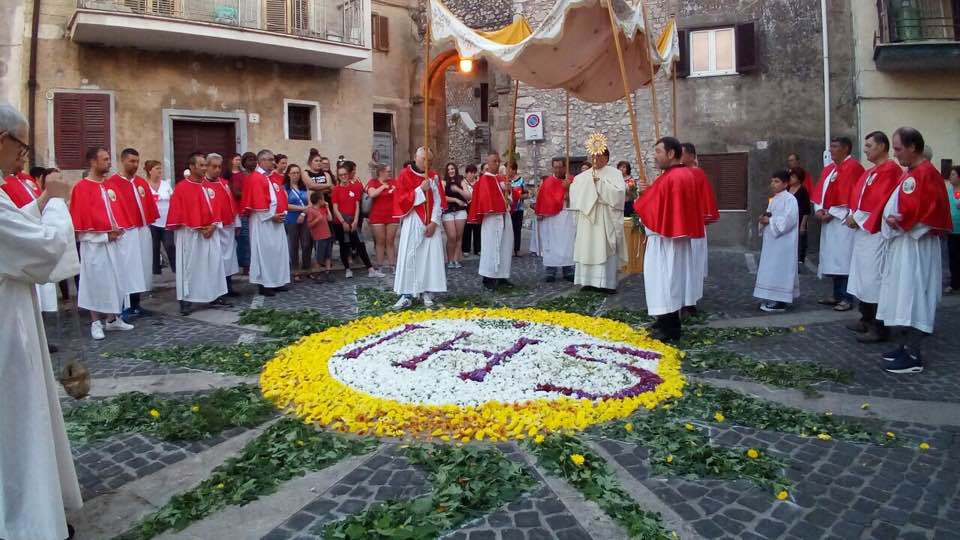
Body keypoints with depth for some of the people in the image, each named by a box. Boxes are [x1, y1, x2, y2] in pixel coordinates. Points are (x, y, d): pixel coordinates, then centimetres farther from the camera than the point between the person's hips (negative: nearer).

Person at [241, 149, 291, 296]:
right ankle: (264, 284, 2)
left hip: (275, 219, 9)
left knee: (278, 250, 11)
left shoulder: (271, 177, 16)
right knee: (265, 251, -4)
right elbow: (258, 202, -19)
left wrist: (282, 212, 6)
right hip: (263, 220, -9)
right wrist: (271, 216, -16)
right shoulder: (255, 178, -13)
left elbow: (281, 196, 19)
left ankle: (277, 281, 18)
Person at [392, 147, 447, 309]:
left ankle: (427, 292, 8)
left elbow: (438, 201, 3)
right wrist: (420, 189, -15)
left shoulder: (433, 176, 7)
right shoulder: (405, 175, -1)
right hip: (412, 222, -3)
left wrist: (434, 222, -8)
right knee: (409, 257, -5)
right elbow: (400, 200, -8)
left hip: (430, 222, 3)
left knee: (430, 257, 1)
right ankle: (407, 294, -3)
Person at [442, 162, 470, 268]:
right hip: (448, 212, -3)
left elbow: (468, 197, 0)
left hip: (460, 211, 3)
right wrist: (456, 199, -10)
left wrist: (458, 190, -12)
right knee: (451, 237, -9)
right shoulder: (444, 182, 1)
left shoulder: (461, 182, 8)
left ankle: (456, 260, 7)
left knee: (459, 236, 1)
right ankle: (450, 260, 4)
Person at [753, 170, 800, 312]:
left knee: (780, 271, -6)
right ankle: (772, 298, 20)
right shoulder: (774, 200, 16)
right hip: (772, 242, 9)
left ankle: (780, 302, -2)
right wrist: (764, 220, -1)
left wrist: (770, 221, -17)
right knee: (771, 271, 12)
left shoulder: (789, 199, -12)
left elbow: (788, 220, -22)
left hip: (783, 243, -9)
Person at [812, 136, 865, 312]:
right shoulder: (828, 169, 18)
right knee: (833, 259, 11)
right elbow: (820, 191, 15)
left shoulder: (853, 167, -9)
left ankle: (847, 298, -3)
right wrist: (819, 209, -2)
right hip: (828, 219, 9)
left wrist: (831, 213, -14)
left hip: (843, 220, -9)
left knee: (843, 259, -8)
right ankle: (837, 295, 18)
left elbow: (848, 195, -16)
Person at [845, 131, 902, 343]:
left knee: (874, 278, -7)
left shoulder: (891, 170, -12)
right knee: (863, 277, 14)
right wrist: (853, 215, 0)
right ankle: (867, 320, 24)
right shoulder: (869, 172, 17)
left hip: (875, 231, -10)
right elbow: (857, 195, 16)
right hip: (862, 229, 10)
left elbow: (879, 200, -19)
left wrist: (858, 217, -11)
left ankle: (878, 328, -1)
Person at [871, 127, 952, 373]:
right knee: (905, 297, 14)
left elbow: (932, 211, -20)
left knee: (913, 296, -6)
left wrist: (902, 220, -18)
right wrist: (889, 216, 2)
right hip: (902, 244, 10)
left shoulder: (927, 173, -14)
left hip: (916, 246, -10)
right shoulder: (909, 173, 15)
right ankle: (907, 345, 23)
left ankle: (913, 356, -1)